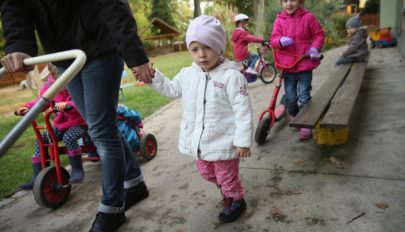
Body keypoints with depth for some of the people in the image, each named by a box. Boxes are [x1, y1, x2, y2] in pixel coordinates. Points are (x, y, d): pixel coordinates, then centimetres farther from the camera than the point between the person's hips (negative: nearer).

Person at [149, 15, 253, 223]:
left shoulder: (231, 76, -19)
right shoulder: (187, 74, -1)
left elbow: (243, 111, -19)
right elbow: (171, 89, 19)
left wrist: (243, 141, -19)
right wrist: (152, 76, 7)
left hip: (223, 142, -7)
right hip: (199, 141, 7)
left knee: (227, 176, 13)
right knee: (207, 173, 26)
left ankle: (236, 201, 41)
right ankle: (227, 190, 54)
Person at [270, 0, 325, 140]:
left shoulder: (308, 17, -2)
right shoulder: (280, 20, 1)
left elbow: (319, 34, 5)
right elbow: (273, 39, -1)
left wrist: (315, 48, -12)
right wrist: (281, 40, -23)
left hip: (305, 64, -2)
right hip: (287, 65, 2)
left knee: (304, 96, -1)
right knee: (290, 97, 9)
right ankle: (294, 117, 36)